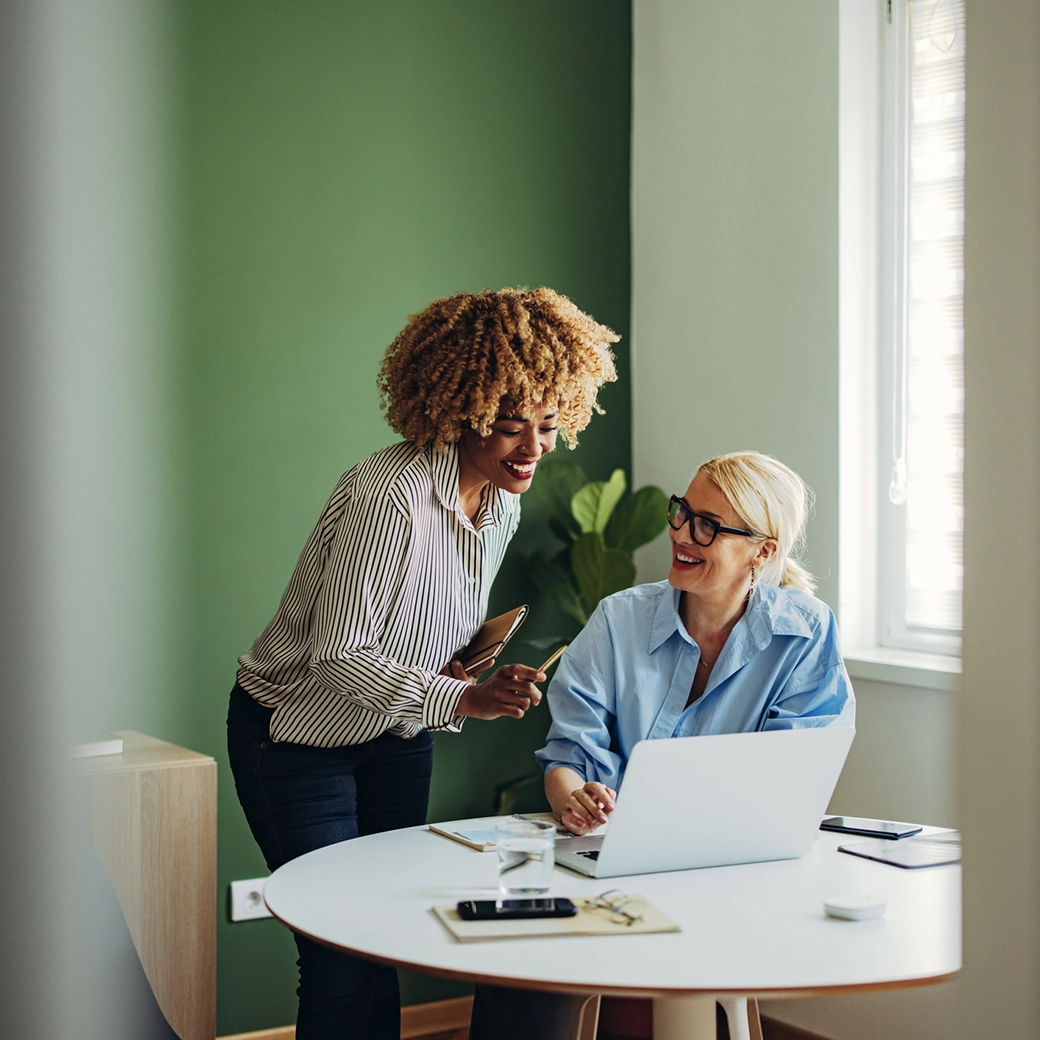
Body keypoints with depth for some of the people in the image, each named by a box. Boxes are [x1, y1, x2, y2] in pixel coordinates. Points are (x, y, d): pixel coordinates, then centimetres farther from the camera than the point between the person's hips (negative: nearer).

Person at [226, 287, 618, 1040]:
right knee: (347, 956, -7)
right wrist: (462, 699, -35)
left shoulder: (503, 501, -3)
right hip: (297, 735, -7)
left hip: (396, 737, 8)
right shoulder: (390, 497, -30)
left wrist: (466, 666, -9)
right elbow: (339, 656, -27)